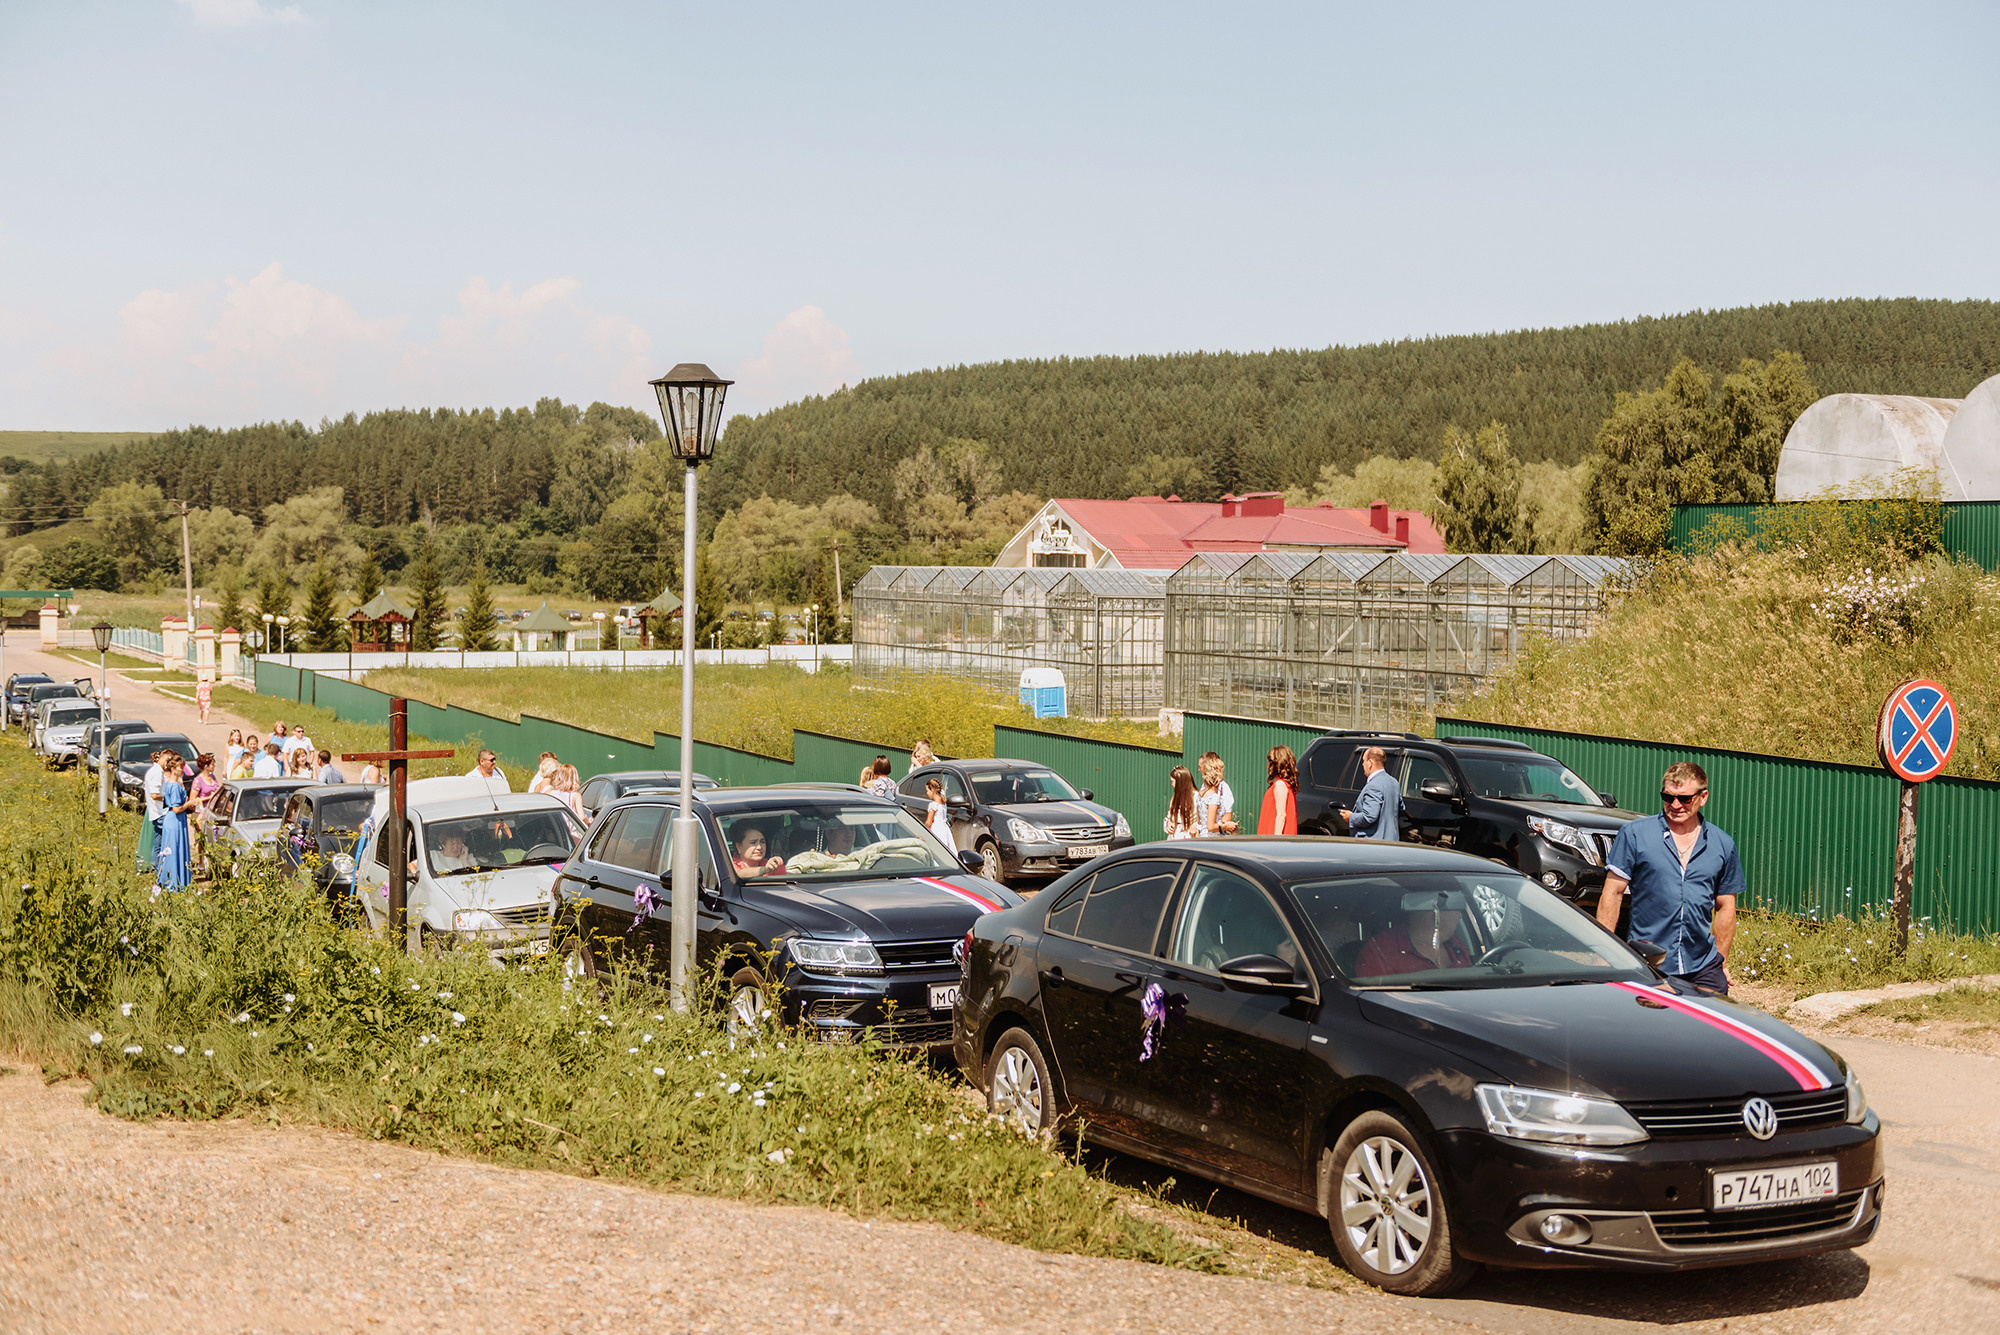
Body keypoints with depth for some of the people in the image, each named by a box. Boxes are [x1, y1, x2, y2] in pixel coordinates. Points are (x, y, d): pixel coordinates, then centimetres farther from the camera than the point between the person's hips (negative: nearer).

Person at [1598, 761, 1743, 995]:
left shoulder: (1723, 845, 10)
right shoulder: (1634, 834, 0)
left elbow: (1725, 908, 16)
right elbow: (1612, 895, 0)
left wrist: (1722, 961, 13)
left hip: (1702, 969, 2)